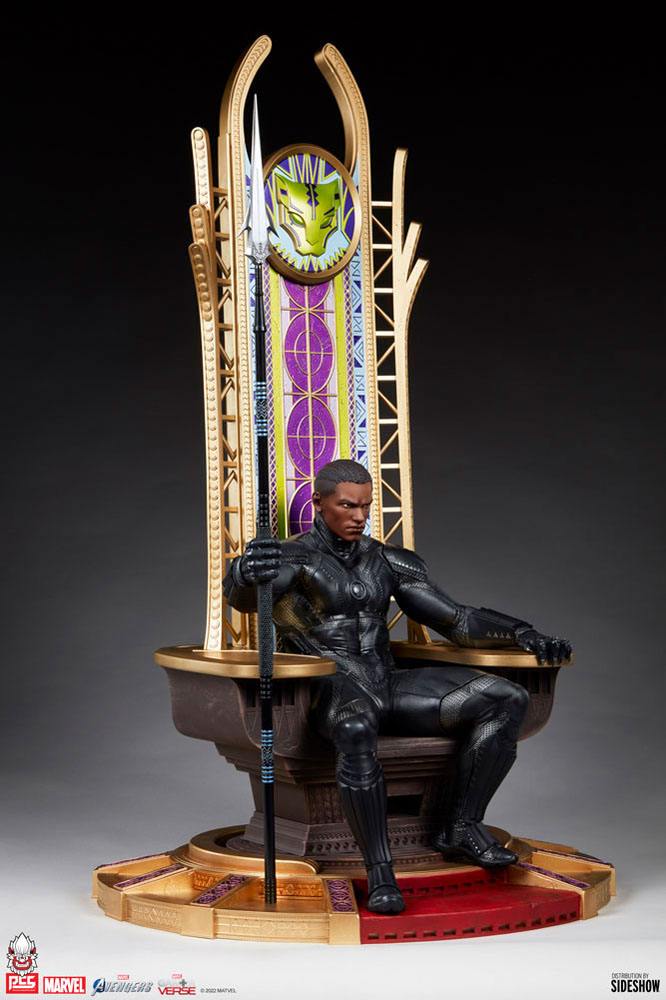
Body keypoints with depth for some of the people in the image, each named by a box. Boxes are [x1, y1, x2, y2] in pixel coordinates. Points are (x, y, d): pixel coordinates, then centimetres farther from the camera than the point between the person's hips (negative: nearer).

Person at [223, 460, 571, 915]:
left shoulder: (388, 562, 14)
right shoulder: (292, 559, -3)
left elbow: (458, 620, 13)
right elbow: (242, 595, -26)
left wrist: (522, 633, -3)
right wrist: (245, 571, -52)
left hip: (389, 687, 6)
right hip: (333, 691, -6)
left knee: (507, 700, -12)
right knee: (356, 730, -44)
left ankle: (462, 826, -5)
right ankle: (380, 871, -32)